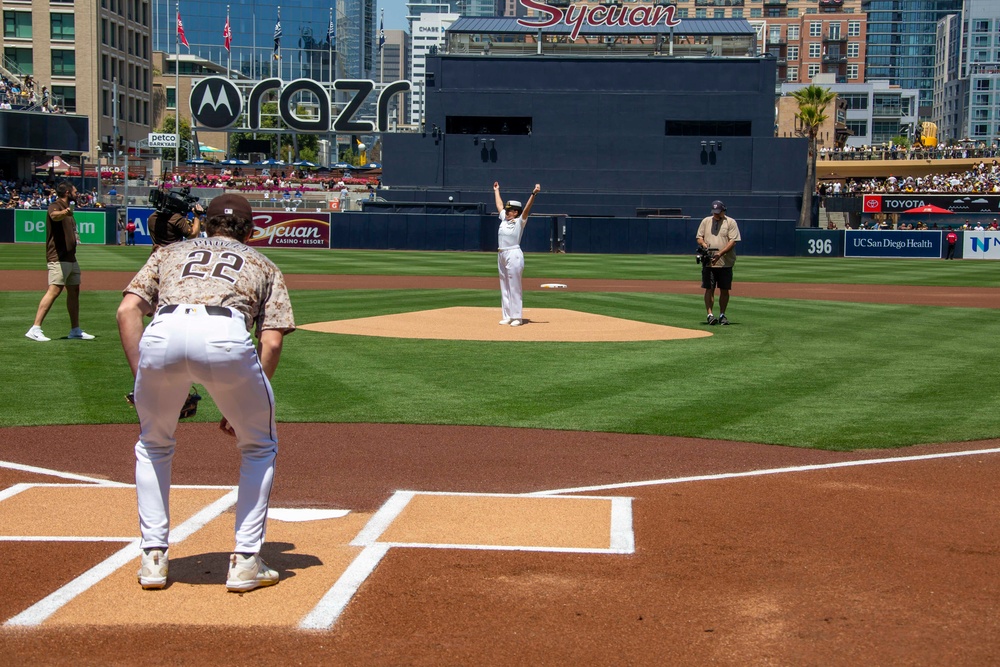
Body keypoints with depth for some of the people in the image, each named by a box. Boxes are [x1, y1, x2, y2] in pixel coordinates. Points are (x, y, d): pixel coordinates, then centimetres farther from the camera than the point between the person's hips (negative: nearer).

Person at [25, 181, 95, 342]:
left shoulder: (67, 210, 19)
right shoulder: (55, 206, -9)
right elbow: (54, 215, -35)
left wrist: (74, 238, 13)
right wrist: (64, 212, -56)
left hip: (71, 257, 10)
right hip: (59, 258, -10)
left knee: (74, 291, 12)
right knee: (54, 291, -16)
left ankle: (75, 330, 21)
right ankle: (35, 329, -18)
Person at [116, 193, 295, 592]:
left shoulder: (170, 252, 36)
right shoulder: (263, 265, 32)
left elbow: (127, 311, 18)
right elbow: (271, 341, 16)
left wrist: (141, 376, 20)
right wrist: (243, 404, 22)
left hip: (163, 333, 2)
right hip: (226, 337, -2)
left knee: (153, 445, 28)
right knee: (259, 448, 22)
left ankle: (153, 559, 24)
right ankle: (245, 562, 17)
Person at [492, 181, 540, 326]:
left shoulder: (520, 221, -4)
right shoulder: (504, 219, 14)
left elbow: (527, 208, -17)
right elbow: (499, 205, 28)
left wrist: (534, 194, -30)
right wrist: (496, 190, 38)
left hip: (514, 255, -8)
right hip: (501, 255, 8)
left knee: (514, 287, -6)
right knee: (504, 287, 9)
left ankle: (516, 317, -4)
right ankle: (507, 316, 14)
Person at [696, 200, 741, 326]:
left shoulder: (731, 222, 0)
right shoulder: (706, 221, 10)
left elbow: (733, 241, -8)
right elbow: (699, 237, 12)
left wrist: (720, 254, -19)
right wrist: (703, 244, -12)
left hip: (725, 263, -1)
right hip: (708, 262, 1)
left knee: (724, 289, 4)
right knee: (709, 288, -3)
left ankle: (722, 315, 15)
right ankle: (710, 315, -3)